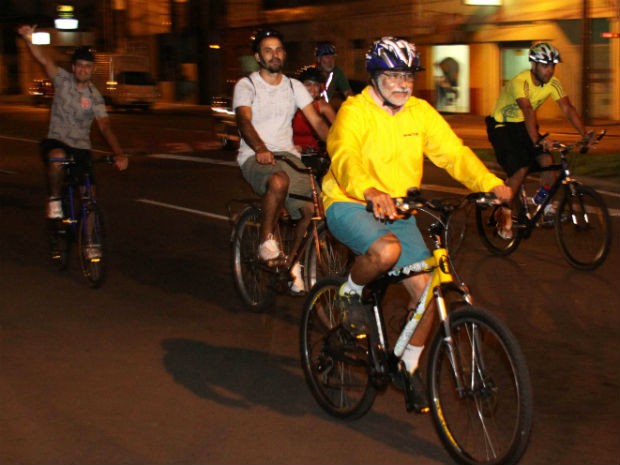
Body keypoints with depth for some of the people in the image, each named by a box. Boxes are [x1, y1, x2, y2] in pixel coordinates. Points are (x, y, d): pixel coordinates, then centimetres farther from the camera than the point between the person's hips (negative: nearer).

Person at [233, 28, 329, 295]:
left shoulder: (294, 87, 13)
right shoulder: (246, 86, 0)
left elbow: (316, 121, 3)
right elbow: (244, 121, -18)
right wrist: (260, 149, -39)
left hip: (287, 154, 5)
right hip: (255, 156, -4)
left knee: (312, 210, -16)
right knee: (279, 181, -39)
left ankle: (292, 261, 8)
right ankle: (267, 241, -18)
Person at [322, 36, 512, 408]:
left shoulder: (421, 113, 1)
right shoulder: (355, 111, -15)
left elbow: (453, 153, -7)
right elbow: (345, 157, -33)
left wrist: (492, 184, -24)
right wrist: (369, 191, -54)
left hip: (398, 212, 6)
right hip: (350, 205, -5)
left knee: (426, 289, -4)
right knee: (387, 251, -36)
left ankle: (410, 366, 19)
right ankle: (351, 292, -2)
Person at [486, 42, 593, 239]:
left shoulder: (553, 83, -10)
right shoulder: (520, 82, -30)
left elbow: (568, 109, -17)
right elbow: (528, 110, -43)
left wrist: (585, 134, -29)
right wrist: (536, 140, -55)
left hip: (522, 126, 6)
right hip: (501, 126, -6)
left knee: (548, 161, -15)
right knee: (520, 169, -20)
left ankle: (543, 200, 11)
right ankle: (505, 215, -3)